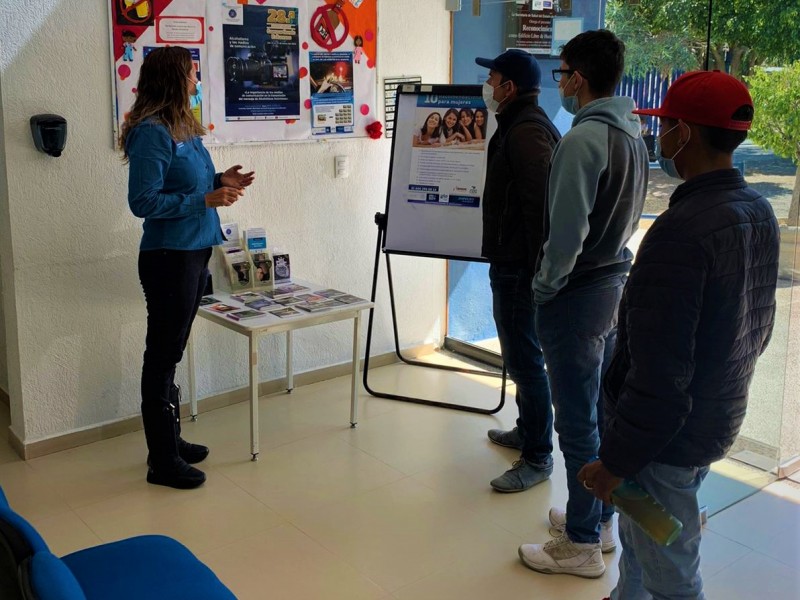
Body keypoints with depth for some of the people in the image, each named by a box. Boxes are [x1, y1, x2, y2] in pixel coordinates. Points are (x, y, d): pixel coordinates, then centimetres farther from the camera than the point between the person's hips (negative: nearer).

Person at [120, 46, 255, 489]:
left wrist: (220, 180, 3)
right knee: (162, 357, 1)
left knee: (170, 353, 18)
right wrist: (207, 199, -21)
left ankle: (170, 440, 31)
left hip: (194, 253, 9)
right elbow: (143, 202, -20)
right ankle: (162, 461, 12)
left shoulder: (182, 127, 10)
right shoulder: (151, 132, -17)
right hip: (168, 257, -9)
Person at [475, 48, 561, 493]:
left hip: (519, 268, -11)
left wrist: (536, 269, -24)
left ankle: (537, 457, 7)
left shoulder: (527, 131, -18)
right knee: (520, 356, 21)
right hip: (512, 263, 11)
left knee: (524, 360, -4)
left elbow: (541, 203, -25)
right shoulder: (519, 125, 16)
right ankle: (527, 431, 36)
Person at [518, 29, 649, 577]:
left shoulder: (583, 139, -19)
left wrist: (544, 287, -9)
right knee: (602, 411, 18)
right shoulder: (633, 135, 10)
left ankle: (582, 545, 13)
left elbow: (567, 230, -22)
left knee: (578, 423, 0)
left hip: (577, 295, -9)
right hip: (616, 282, 9)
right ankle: (600, 519, 33)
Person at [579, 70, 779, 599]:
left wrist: (617, 462, -18)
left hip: (668, 435, -9)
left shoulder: (681, 231, -28)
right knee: (639, 528, 28)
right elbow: (760, 326, 12)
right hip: (722, 414, 9)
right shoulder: (759, 211, 1)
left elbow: (659, 372, -28)